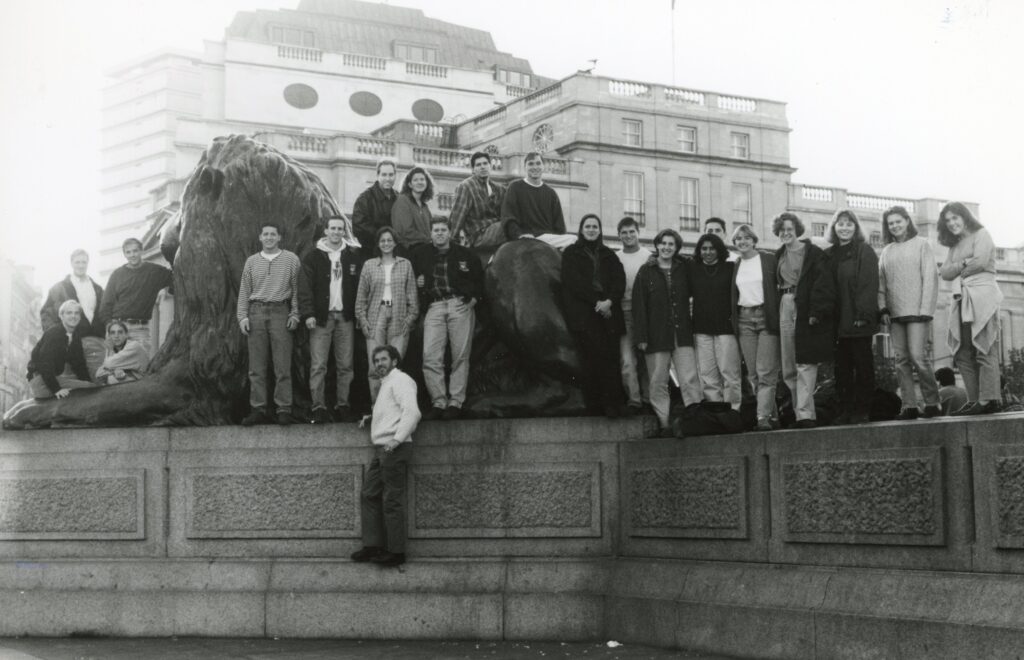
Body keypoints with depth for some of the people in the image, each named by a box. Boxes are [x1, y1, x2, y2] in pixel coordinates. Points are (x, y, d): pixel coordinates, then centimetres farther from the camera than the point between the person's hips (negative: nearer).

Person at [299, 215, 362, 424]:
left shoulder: (353, 256, 10)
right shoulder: (313, 257, 4)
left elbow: (361, 286, 8)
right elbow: (305, 287, -2)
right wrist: (307, 314, -12)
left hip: (346, 317, 2)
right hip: (321, 317, -2)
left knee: (345, 365, 3)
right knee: (318, 365, -5)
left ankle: (342, 405, 10)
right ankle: (318, 407, -2)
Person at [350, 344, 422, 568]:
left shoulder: (400, 380, -7)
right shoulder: (385, 384, 24)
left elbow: (412, 412, -20)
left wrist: (397, 439, -26)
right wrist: (370, 418, 20)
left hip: (394, 449, -10)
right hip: (381, 449, 10)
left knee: (392, 500, -7)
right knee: (369, 495, 8)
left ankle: (396, 551, -4)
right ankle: (372, 545, 10)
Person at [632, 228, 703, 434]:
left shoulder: (683, 269, 11)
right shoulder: (646, 272, 4)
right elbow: (639, 305, 0)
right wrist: (641, 336, -7)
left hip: (682, 334, 1)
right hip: (656, 336, -1)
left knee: (690, 379, -6)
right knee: (658, 382, 0)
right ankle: (664, 423, 5)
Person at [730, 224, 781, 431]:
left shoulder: (769, 259, 0)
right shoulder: (736, 266, 14)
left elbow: (780, 285, -2)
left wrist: (777, 317, -8)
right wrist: (734, 321, 7)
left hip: (766, 318, -5)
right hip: (744, 319, 5)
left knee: (766, 371, -10)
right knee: (753, 373, 3)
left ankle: (763, 417, -12)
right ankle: (772, 414, 9)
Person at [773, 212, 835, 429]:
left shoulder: (814, 254, -3)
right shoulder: (779, 256, 15)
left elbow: (823, 285, -9)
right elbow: (775, 285, 14)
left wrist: (817, 312, -17)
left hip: (807, 312, -6)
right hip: (785, 310, 6)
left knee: (805, 365, -10)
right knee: (788, 370, 7)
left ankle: (805, 414, -13)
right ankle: (802, 413, 14)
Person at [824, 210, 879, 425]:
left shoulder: (864, 252, 0)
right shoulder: (828, 255, 14)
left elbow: (870, 285, -8)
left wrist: (863, 314, -17)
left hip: (859, 320, -5)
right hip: (838, 322, 5)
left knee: (863, 366, 0)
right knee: (842, 368, 4)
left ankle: (862, 410, 3)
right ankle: (845, 410, 7)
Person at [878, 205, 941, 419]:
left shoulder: (921, 244, 4)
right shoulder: (886, 251, 15)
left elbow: (930, 277, -2)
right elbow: (881, 283, 14)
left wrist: (925, 309, -11)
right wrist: (883, 309, 2)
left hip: (917, 311, -4)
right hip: (894, 313, 4)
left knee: (918, 356, -12)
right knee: (901, 360, 0)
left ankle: (933, 402, 0)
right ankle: (909, 406, 1)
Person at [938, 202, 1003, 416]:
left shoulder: (981, 234, 4)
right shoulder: (955, 246, 25)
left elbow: (981, 261, -11)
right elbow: (945, 273, 13)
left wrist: (957, 269, 4)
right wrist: (963, 265, -5)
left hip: (983, 295, -8)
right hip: (965, 299, 8)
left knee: (985, 350, -13)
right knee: (963, 352, 1)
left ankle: (989, 400, -17)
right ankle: (974, 400, 1)